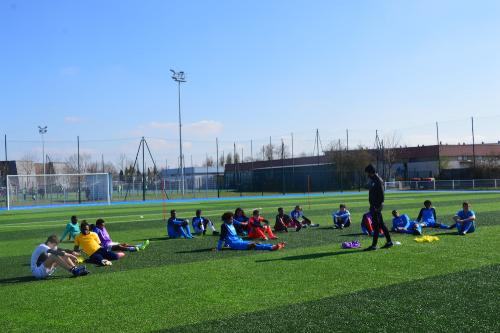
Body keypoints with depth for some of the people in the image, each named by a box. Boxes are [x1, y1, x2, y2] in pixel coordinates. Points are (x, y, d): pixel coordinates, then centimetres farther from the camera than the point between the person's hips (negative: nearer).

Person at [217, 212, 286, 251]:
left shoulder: (232, 225, 19)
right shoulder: (224, 226, -5)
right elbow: (222, 237, -8)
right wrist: (219, 248, -7)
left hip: (239, 241, 8)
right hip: (233, 244, -8)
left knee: (256, 243, -6)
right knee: (252, 245, -25)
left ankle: (275, 246, -15)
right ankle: (271, 247, -40)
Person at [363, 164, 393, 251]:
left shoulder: (378, 181, -14)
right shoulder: (372, 180, 15)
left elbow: (381, 194, -19)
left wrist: (379, 205, -22)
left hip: (376, 206, -10)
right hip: (373, 205, 10)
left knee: (376, 225, -6)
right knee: (381, 224, 14)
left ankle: (374, 245, -4)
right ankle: (389, 241, 22)